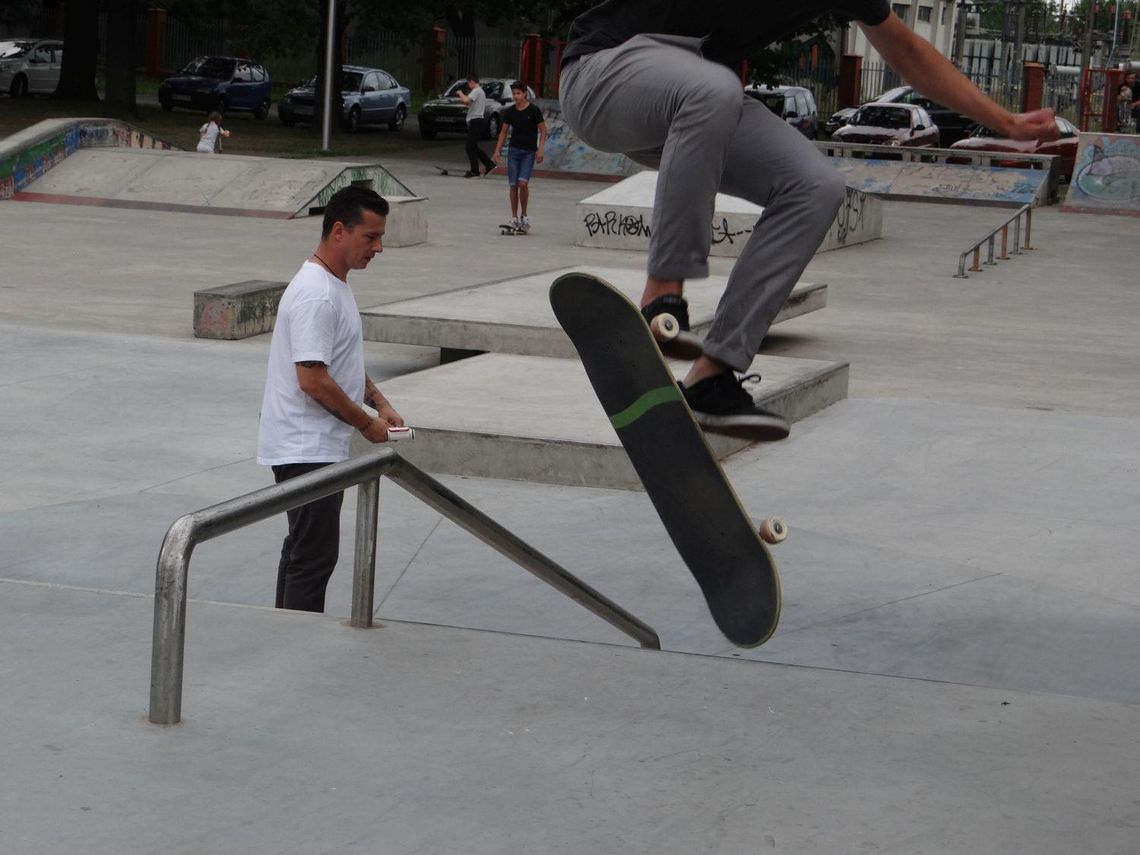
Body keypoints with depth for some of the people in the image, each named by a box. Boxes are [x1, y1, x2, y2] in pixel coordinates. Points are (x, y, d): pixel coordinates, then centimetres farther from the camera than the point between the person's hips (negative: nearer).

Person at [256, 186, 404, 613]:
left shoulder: (336, 285, 13)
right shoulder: (316, 295, -21)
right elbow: (313, 379, -25)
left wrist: (379, 402, 12)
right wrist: (366, 423, -14)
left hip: (312, 448, 11)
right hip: (307, 449, -11)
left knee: (302, 550, 17)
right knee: (314, 557, -8)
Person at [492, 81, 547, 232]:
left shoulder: (534, 111, -5)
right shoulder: (509, 112, 5)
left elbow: (543, 130, -1)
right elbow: (504, 131, 12)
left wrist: (540, 149, -10)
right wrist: (497, 150, 5)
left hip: (529, 152, -4)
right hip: (514, 150, 4)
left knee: (523, 183, -16)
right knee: (513, 185, 2)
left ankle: (524, 216, 0)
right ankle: (514, 218, 10)